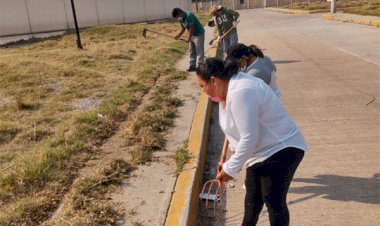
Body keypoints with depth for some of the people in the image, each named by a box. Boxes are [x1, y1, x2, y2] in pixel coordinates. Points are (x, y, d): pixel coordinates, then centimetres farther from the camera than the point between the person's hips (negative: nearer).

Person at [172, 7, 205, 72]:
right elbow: (182, 28, 7)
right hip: (192, 35, 9)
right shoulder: (181, 18, 0)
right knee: (192, 51, 13)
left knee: (199, 51, -5)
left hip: (199, 34, -9)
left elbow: (191, 28, -25)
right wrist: (178, 36, -9)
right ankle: (192, 66, 20)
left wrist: (188, 38, -18)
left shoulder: (189, 15, -27)